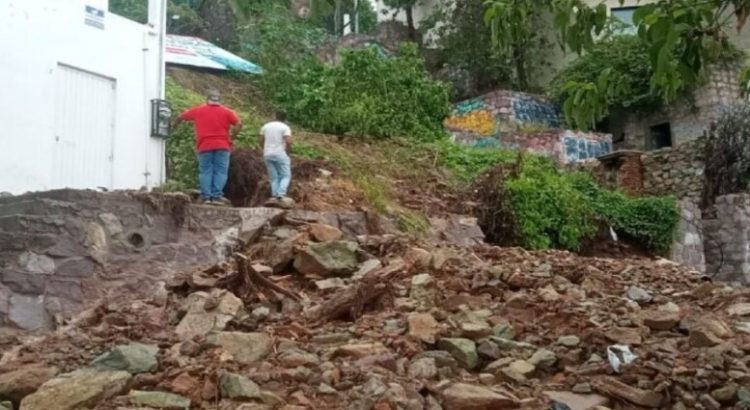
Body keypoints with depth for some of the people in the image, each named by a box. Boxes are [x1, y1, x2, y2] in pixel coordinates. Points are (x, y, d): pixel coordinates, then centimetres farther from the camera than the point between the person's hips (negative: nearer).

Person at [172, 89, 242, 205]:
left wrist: (174, 125, 41)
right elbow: (238, 124, -5)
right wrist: (232, 137, 4)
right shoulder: (226, 111, 7)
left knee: (205, 171, 6)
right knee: (220, 171, -1)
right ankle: (217, 196, -9)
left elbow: (181, 117, 22)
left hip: (204, 146, 1)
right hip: (222, 146, -1)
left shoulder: (198, 110, 11)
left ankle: (206, 196, 0)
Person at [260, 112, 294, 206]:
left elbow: (261, 141, 11)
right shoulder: (285, 127, -5)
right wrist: (287, 151, -1)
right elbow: (289, 142, -16)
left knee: (274, 177, 9)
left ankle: (274, 196, -1)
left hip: (267, 155, 5)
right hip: (280, 154, -5)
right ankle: (281, 195, -15)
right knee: (286, 176, 1)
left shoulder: (265, 126, 10)